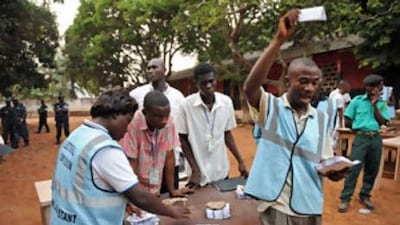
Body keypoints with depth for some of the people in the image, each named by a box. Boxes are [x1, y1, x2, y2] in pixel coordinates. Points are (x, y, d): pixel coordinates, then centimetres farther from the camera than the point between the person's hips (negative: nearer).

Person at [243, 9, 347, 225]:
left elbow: (325, 163, 9)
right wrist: (279, 39, -30)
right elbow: (250, 86, -28)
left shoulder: (322, 119, 4)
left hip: (309, 207, 4)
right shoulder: (271, 107, -7)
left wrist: (335, 171, -14)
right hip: (275, 205, -4)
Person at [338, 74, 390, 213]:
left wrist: (374, 104, -9)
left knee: (372, 169, 11)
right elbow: (347, 122, 0)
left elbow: (382, 122, -4)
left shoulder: (382, 103, 8)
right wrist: (360, 127, 1)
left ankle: (365, 195, 28)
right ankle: (345, 198, 2)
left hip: (376, 138, 4)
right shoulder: (357, 100, -1)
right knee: (354, 168, -6)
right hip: (361, 138, -3)